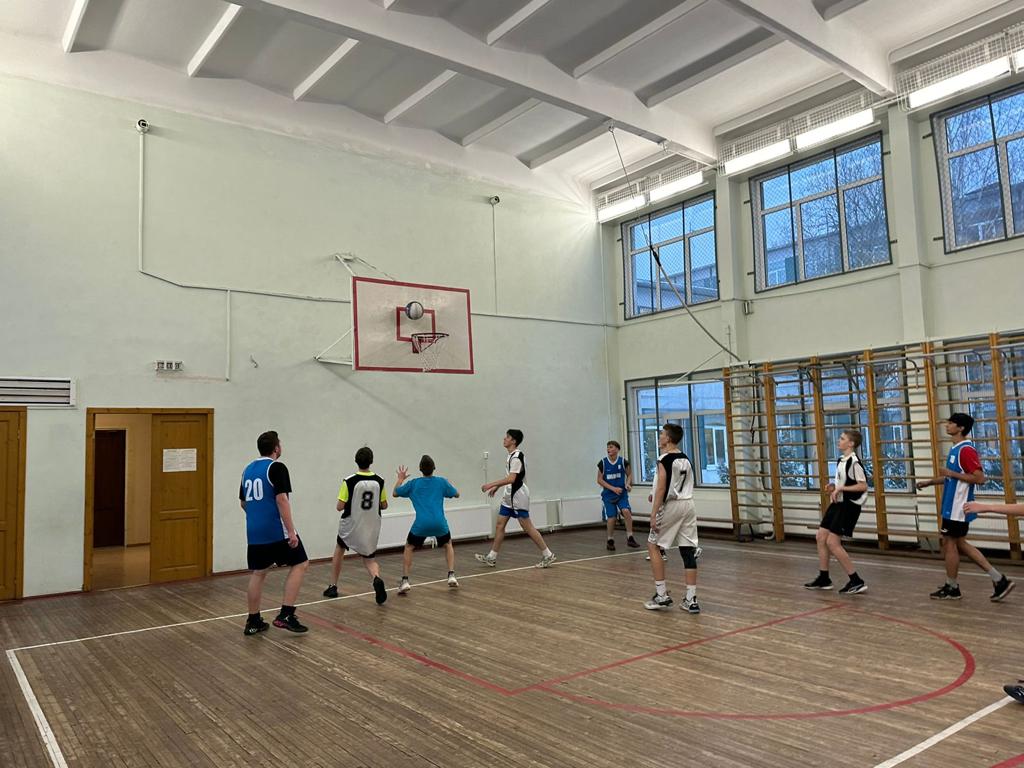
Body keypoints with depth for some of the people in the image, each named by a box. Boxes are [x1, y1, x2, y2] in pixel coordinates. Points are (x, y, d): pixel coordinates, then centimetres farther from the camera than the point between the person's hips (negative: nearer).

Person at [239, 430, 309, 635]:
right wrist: (291, 531, -18)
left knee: (258, 573, 13)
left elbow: (243, 503, 20)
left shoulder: (248, 469, 13)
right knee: (300, 564, 3)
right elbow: (281, 499, -19)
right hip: (277, 530, -7)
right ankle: (286, 614, -5)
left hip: (254, 532, 7)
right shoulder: (276, 467, -11)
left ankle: (253, 621, 17)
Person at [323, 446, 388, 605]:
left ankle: (333, 586, 29)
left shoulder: (349, 481, -15)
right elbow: (384, 505, 3)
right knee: (370, 559, 13)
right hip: (371, 528, 2)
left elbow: (340, 507, -13)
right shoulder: (379, 481, -6)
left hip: (350, 526, -1)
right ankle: (377, 579, -20)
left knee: (339, 550, 26)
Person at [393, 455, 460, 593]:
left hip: (421, 524, -1)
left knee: (408, 548, 20)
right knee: (448, 545, 28)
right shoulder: (441, 481, 6)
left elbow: (395, 493, 19)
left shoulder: (413, 483, 6)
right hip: (439, 523, 1)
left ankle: (405, 581, 7)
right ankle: (451, 576, 14)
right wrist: (448, 484, 37)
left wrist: (400, 479, 33)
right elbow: (456, 494, 20)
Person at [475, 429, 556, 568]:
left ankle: (547, 555, 6)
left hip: (518, 496, -10)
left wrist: (491, 484, -27)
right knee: (499, 525, 8)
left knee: (528, 527, -4)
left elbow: (511, 479, -28)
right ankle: (492, 558, 14)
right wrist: (497, 487, 21)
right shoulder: (511, 455, 11)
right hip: (509, 496, 10)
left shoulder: (517, 456, -19)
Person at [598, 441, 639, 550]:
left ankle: (630, 538, -9)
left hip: (622, 493, 0)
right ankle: (610, 540, 20)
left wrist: (628, 484, -13)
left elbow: (629, 474, 8)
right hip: (608, 494, 0)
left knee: (626, 511, -22)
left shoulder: (623, 461, -4)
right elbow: (599, 480, -3)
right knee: (611, 518, -2)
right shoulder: (603, 463, -6)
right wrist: (613, 488, -12)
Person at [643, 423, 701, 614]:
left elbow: (662, 488, -16)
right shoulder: (686, 459, 14)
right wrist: (657, 496, 28)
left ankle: (662, 595, 4)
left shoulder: (664, 459, -10)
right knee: (688, 550, 6)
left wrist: (653, 513, -15)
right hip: (688, 505, 7)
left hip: (671, 506, -7)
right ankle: (691, 600, 6)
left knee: (653, 546, 7)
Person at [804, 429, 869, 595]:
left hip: (848, 506, -10)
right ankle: (824, 579, 21)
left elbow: (863, 486, -23)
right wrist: (833, 486, 7)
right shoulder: (841, 460, 12)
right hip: (838, 503, 10)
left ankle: (856, 581, -2)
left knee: (832, 543, -11)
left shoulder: (854, 461, -17)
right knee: (821, 537, 10)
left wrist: (840, 488, -22)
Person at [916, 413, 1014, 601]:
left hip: (958, 507, -10)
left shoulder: (966, 450, -17)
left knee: (950, 544, 1)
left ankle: (951, 588, 14)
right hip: (953, 506, 10)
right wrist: (929, 482, 20)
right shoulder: (955, 449, 13)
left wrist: (951, 473, -21)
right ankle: (999, 580, 17)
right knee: (959, 543, 14)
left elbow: (979, 478, -23)